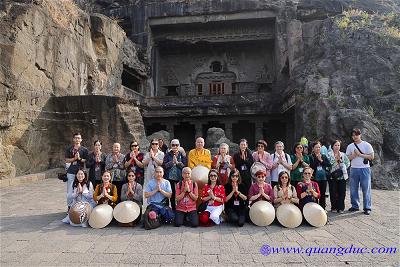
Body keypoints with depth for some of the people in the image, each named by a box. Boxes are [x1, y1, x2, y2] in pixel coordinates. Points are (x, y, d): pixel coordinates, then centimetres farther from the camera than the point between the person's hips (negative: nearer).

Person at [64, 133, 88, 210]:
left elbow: (86, 160, 5)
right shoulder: (69, 149, 9)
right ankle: (69, 206, 11)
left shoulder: (84, 149, 7)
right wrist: (74, 158, -11)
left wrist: (79, 158, -12)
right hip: (71, 172, 1)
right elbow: (67, 160, 5)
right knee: (70, 190, 0)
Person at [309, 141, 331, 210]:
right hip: (315, 178, -4)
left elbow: (329, 164, 1)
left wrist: (321, 160, -8)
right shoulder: (311, 157, -1)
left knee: (323, 194, 9)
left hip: (324, 177, 4)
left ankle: (322, 208, 19)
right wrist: (317, 159, -12)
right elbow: (312, 166, -13)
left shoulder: (324, 156, 12)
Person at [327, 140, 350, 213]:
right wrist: (336, 159, -12)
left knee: (342, 192, 2)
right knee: (333, 192, 0)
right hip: (332, 175, -3)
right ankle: (333, 207, 12)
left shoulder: (343, 154, 13)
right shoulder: (329, 154, 3)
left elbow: (348, 163, 13)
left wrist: (344, 168, 3)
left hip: (342, 176, 3)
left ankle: (340, 208, 11)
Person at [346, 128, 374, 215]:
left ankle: (367, 208, 8)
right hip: (353, 169, 3)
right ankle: (355, 206, 17)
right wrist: (354, 155, -12)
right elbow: (347, 158, 5)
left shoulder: (366, 145, 0)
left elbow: (372, 156, -5)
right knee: (353, 189, 7)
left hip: (365, 169, -3)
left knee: (366, 189, 0)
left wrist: (360, 154, -12)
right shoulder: (350, 146, 8)